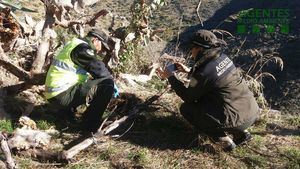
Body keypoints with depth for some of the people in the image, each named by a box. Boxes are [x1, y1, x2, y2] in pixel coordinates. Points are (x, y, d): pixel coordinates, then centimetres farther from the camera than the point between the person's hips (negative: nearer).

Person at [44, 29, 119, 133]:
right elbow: (98, 68, -15)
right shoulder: (81, 47, -10)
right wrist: (112, 83, 1)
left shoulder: (74, 45, 22)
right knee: (107, 85, -16)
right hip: (62, 95, -11)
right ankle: (90, 126, -10)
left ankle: (68, 109, 18)